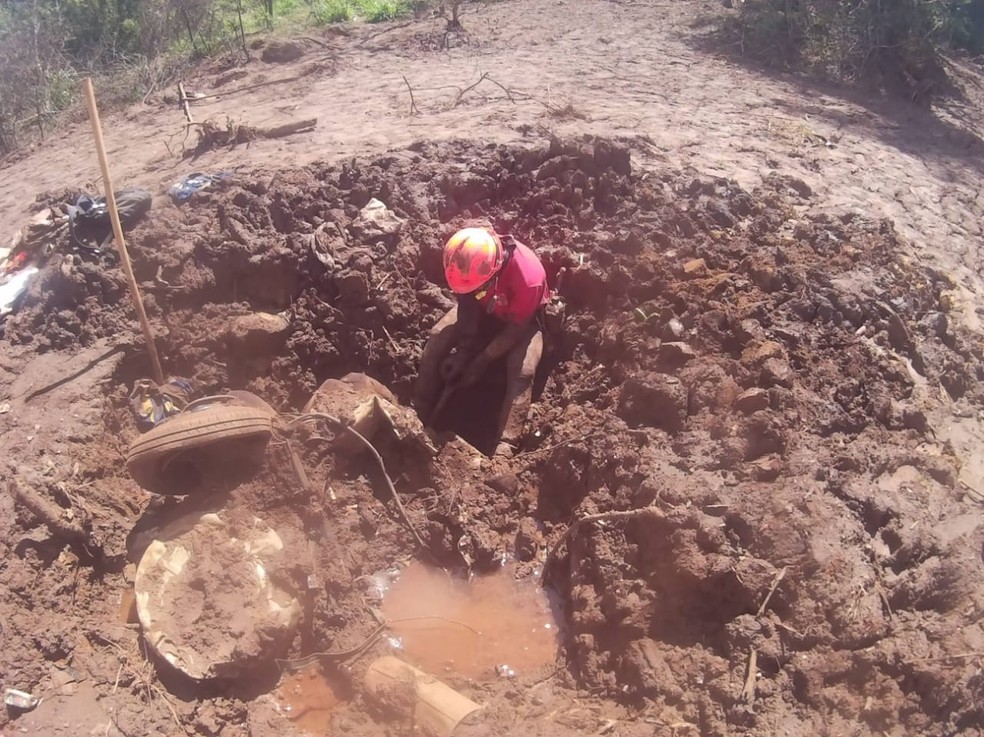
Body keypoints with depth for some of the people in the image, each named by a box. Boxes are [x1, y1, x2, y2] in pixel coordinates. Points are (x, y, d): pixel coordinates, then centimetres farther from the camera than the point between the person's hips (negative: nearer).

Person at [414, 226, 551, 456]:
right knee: (436, 339, -15)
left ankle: (504, 448, -28)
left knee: (522, 372, -28)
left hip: (521, 320, -4)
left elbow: (516, 329, -26)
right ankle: (418, 417, -8)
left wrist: (481, 362, -24)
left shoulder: (529, 279, -40)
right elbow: (467, 303, -13)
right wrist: (463, 350, -18)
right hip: (484, 308, 4)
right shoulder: (472, 260, -28)